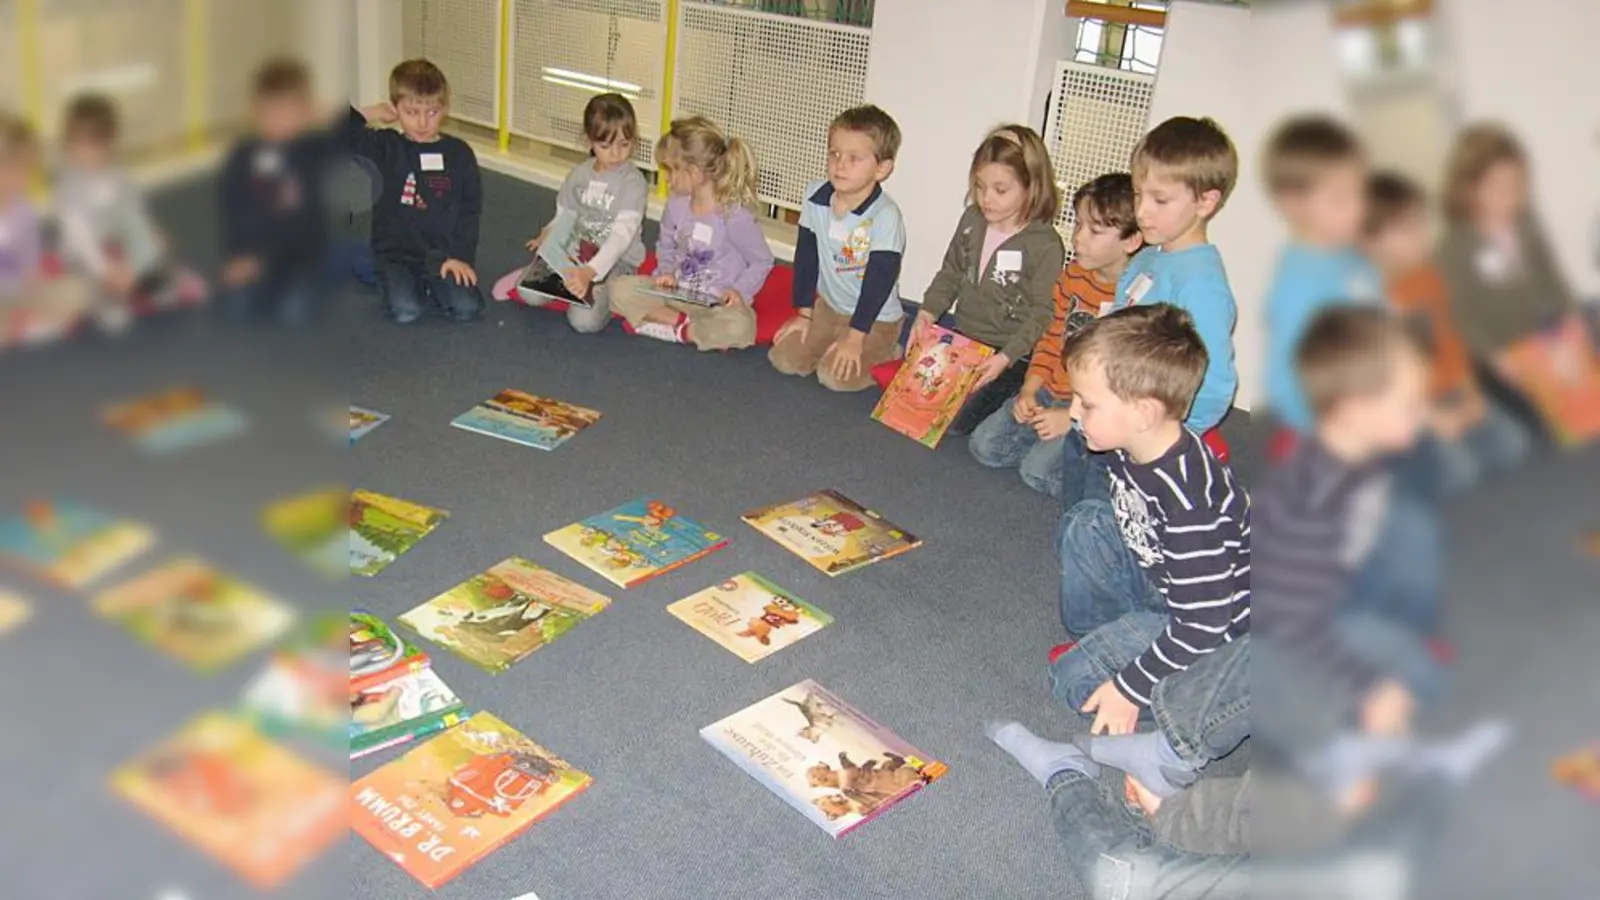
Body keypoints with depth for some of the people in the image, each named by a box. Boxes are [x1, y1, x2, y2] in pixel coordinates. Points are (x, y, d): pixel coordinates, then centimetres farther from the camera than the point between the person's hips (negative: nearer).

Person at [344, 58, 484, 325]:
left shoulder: (459, 153, 3)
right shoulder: (386, 147, 1)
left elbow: (469, 211, 3)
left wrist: (461, 256, -5)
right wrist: (373, 114, -4)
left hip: (442, 253, 1)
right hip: (396, 252, -1)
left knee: (467, 308, -19)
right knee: (405, 311, -24)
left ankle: (432, 283, 12)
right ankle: (391, 282, 11)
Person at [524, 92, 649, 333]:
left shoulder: (633, 182, -14)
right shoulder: (579, 174, 5)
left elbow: (622, 235, -24)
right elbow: (565, 215, 16)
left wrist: (590, 271, -37)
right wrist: (547, 237, -7)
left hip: (615, 262, -5)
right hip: (575, 254, 5)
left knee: (585, 320, -28)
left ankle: (601, 292, 3)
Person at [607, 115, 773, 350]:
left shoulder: (735, 216, -18)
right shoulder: (676, 205, -2)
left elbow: (762, 261, -8)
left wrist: (740, 291, -22)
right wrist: (667, 271, -5)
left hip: (719, 303, -5)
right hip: (678, 292, 5)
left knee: (739, 326, -39)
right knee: (621, 288, -14)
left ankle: (673, 328, -21)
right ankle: (683, 323, -19)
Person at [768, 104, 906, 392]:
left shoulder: (885, 216, -26)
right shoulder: (815, 196, -8)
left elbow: (879, 281, -23)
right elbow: (806, 256, 0)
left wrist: (854, 338, -21)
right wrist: (804, 314, 3)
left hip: (876, 319, -5)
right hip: (828, 306, 6)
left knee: (836, 375, -20)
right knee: (784, 359, -6)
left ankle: (886, 355, 6)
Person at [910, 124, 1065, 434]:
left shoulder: (1046, 245, -16)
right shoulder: (972, 220, 2)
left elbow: (1041, 315, -16)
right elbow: (950, 274, 13)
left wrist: (1006, 358, -26)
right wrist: (927, 313, -3)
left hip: (1011, 356, -6)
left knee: (953, 420, -18)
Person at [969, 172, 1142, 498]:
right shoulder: (1073, 277, 5)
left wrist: (1073, 417, -21)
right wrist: (1029, 390, 0)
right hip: (1051, 394, 7)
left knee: (1039, 470, -21)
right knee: (985, 444, -3)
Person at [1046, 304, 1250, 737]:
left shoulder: (1189, 500, -36)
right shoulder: (1130, 448, -10)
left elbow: (1203, 623, -31)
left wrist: (1130, 688, -25)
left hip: (1219, 627, -9)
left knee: (1078, 681, -16)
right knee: (1085, 525, 3)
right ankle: (1097, 636, 12)